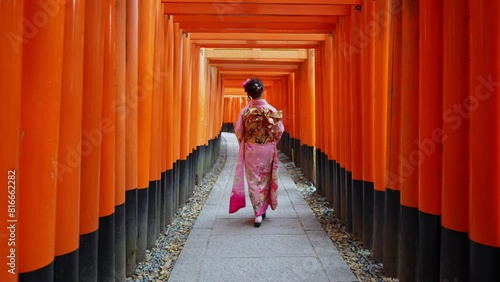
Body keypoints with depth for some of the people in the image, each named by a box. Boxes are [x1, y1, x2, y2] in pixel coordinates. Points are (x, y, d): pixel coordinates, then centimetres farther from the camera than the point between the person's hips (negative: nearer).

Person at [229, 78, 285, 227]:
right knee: (265, 179, 16)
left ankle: (258, 214, 4)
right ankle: (263, 209, 27)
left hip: (251, 150, -1)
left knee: (253, 180, 6)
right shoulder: (272, 110, -7)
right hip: (268, 150, 1)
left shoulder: (245, 111, -9)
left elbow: (238, 131, -4)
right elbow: (279, 131, -3)